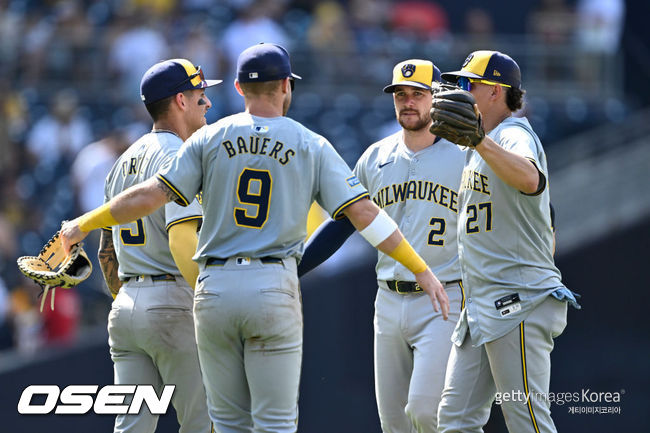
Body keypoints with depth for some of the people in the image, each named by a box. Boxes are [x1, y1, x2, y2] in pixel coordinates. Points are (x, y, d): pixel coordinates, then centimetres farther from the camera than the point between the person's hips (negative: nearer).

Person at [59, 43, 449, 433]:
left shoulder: (210, 138, 5)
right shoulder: (312, 146, 4)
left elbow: (150, 196, 0)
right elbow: (364, 213, -1)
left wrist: (86, 224, 12)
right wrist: (422, 270, 1)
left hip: (215, 288, 2)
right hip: (274, 290, -2)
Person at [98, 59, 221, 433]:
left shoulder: (123, 162, 18)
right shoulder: (176, 157, -9)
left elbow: (107, 254, 22)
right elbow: (182, 239, -23)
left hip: (126, 304, 8)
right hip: (173, 304, -8)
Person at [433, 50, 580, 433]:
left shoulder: (515, 135, -11)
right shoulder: (480, 148, 20)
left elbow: (530, 180, -38)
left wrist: (479, 141, -50)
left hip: (519, 305, -10)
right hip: (481, 308, 10)